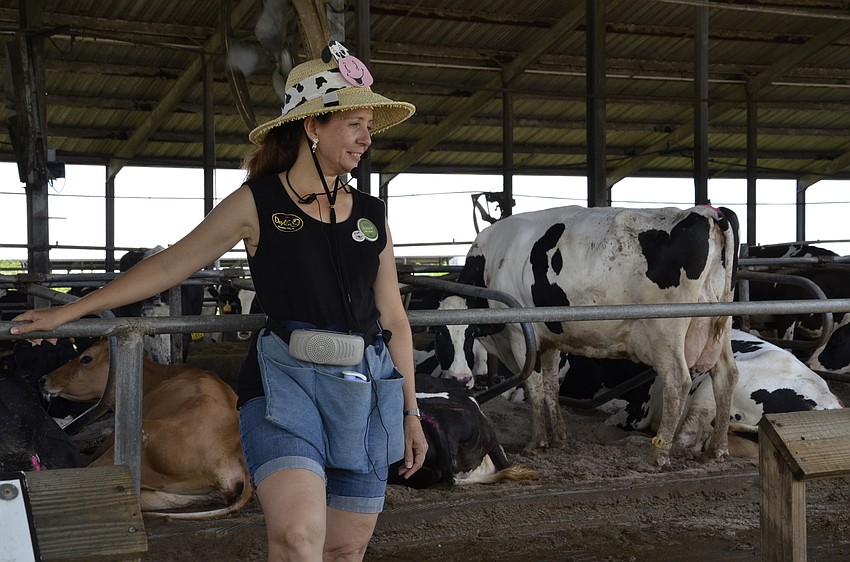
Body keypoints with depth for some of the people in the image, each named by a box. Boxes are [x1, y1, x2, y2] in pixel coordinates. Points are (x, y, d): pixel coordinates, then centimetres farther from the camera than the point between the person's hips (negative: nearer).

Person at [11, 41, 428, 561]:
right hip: (285, 382, -4)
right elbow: (169, 265, 6)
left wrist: (410, 412, 15)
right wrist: (70, 311, 7)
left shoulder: (372, 214, 11)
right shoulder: (257, 204, 1)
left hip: (368, 389, 4)